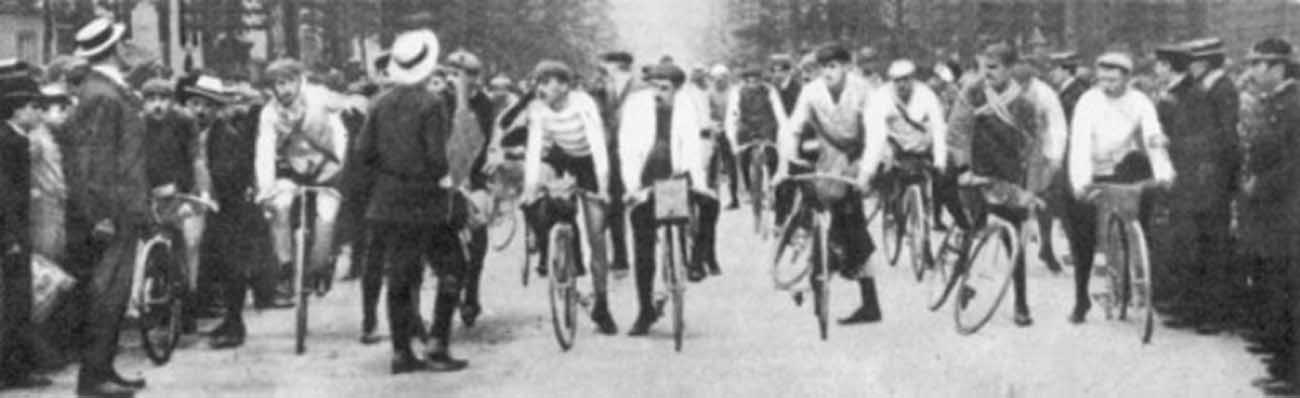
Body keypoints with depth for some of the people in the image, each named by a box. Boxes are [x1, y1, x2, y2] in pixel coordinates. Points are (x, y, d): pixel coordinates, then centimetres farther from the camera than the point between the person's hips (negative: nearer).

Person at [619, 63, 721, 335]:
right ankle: (646, 311, 10)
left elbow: (692, 144, -14)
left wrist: (698, 181, -27)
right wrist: (632, 186, -25)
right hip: (646, 181, 0)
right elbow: (628, 148, -14)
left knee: (709, 203, -28)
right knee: (643, 249, -1)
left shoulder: (687, 104, -6)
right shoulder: (636, 105, -9)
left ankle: (698, 259, -6)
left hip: (679, 176, 0)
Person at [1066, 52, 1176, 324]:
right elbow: (1080, 143, -25)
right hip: (1092, 178, -1)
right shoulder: (1088, 102, -14)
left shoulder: (1140, 103, -10)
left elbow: (1155, 140, -22)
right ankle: (1081, 299, 10)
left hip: (1124, 169, 1)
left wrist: (1163, 172, -40)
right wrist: (1081, 182, -39)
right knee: (1083, 237, -6)